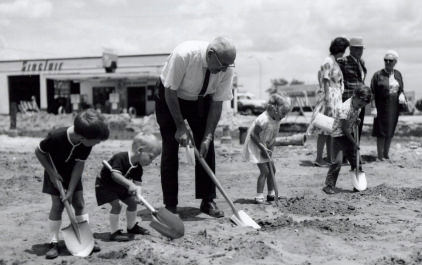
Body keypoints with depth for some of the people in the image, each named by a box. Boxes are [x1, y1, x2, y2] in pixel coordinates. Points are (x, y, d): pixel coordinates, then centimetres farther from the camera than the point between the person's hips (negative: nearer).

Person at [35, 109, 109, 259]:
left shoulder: (87, 143, -25)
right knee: (57, 205, -7)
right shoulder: (56, 137, -36)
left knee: (79, 203, 0)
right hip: (55, 173, -3)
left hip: (72, 173, 3)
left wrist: (70, 191, -19)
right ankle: (54, 243, 2)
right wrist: (52, 173, -18)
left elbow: (79, 166, -19)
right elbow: (39, 152, -18)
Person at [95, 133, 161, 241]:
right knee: (116, 205, -18)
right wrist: (130, 184, -50)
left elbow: (137, 183, -15)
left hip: (119, 187, 8)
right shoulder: (120, 158, -31)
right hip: (105, 185, -8)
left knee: (133, 202, 9)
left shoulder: (138, 168, -8)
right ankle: (114, 232, -9)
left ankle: (132, 226, 28)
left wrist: (138, 195, -35)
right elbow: (115, 175, -42)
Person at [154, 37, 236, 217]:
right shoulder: (183, 55, -36)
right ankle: (170, 204, 1)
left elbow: (217, 103, -17)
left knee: (206, 148, -5)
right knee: (170, 147, -7)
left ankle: (208, 202, 5)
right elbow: (170, 93, -26)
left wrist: (208, 137, -22)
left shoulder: (226, 68, -24)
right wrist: (181, 127, -25)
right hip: (170, 98, -3)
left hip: (201, 100, 3)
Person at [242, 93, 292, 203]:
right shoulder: (264, 120, -29)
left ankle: (271, 194, 23)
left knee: (272, 169, 11)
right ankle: (259, 196, -5)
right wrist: (263, 148, -23)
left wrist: (270, 149, -12)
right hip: (255, 146, -9)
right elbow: (254, 134, -24)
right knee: (264, 171, -11)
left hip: (266, 147, 9)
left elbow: (274, 136, 1)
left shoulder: (277, 119, -3)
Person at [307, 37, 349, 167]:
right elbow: (326, 82, -17)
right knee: (324, 130, -7)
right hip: (329, 97, -10)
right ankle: (318, 159, -4)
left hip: (335, 99, 10)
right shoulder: (328, 62, -13)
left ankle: (330, 158, 16)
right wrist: (328, 101, -20)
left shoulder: (334, 62, 16)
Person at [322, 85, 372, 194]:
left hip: (348, 135, 8)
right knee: (338, 161, -16)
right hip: (339, 135, -8)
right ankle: (329, 186, -8)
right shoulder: (345, 108, -26)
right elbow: (345, 128, -22)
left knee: (356, 160, 11)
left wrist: (357, 120, -2)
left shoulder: (357, 105, -1)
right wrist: (354, 142, -15)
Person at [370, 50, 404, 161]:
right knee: (381, 131, 0)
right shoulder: (378, 75, -7)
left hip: (394, 107, 5)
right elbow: (372, 93, -8)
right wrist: (374, 107, -15)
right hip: (382, 107, -5)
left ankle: (386, 153, 22)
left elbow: (401, 89, 17)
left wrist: (401, 95, -6)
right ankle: (380, 155, 9)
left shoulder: (398, 74, 8)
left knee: (390, 131, 11)